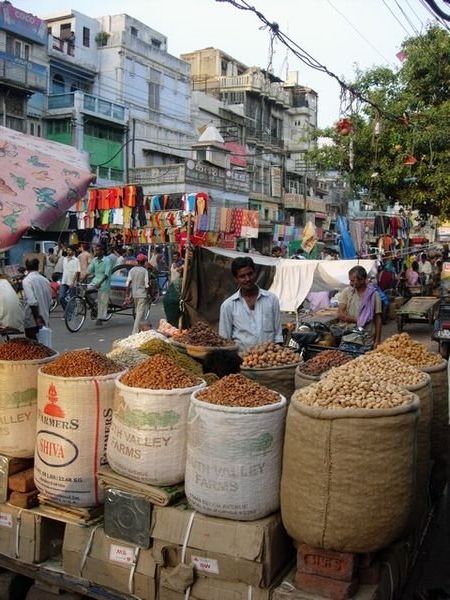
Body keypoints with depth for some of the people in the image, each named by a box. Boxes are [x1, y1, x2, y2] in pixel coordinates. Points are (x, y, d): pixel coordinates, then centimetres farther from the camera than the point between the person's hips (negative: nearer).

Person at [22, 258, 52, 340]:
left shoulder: (27, 281, -11)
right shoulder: (45, 280, 7)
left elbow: (32, 302, -21)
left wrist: (37, 318, -18)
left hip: (32, 321, -6)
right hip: (45, 321, 6)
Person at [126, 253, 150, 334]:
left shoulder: (132, 270, 3)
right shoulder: (145, 271, -8)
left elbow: (128, 283, 0)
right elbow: (147, 284, -10)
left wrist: (127, 295, 2)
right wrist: (148, 295, 1)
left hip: (134, 294, 5)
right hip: (142, 294, -5)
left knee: (137, 312, 20)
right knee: (140, 313, -5)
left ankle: (137, 329, 30)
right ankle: (135, 331, -13)